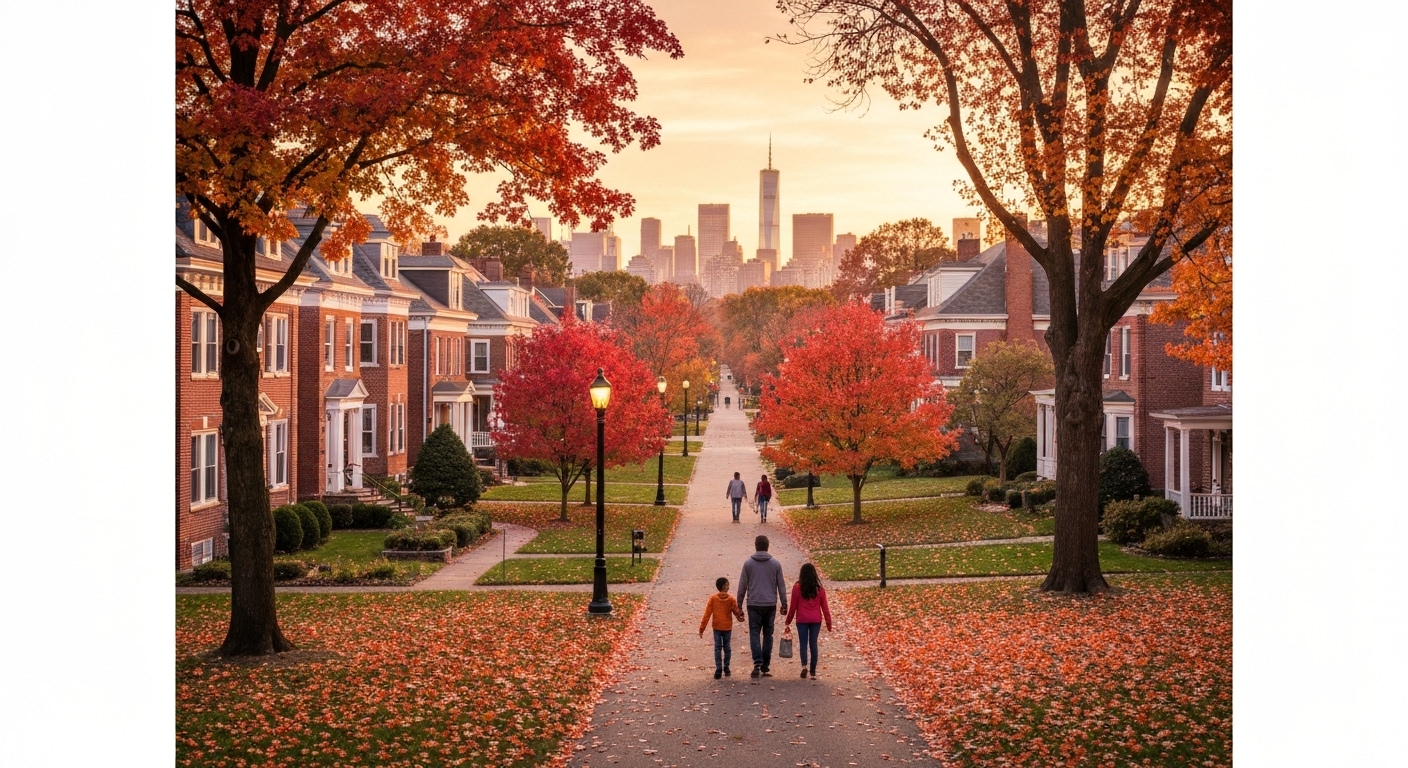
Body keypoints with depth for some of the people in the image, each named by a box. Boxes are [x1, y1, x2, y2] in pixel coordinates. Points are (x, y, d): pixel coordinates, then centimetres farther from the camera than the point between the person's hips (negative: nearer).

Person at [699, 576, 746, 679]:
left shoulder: (713, 598, -8)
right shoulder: (731, 599, -9)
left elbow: (707, 614, -7)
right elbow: (736, 612, -2)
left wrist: (702, 628, -3)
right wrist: (740, 617, 17)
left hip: (717, 628, 0)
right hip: (728, 628, 0)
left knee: (717, 648, 3)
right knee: (727, 648, 14)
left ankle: (718, 669, -3)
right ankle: (726, 668, 19)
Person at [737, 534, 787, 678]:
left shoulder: (748, 563, -1)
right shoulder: (775, 563, 2)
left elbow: (742, 586, 2)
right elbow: (781, 585, 5)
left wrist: (739, 605, 10)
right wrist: (784, 604, 13)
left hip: (754, 605, -1)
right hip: (770, 605, 1)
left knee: (755, 634, 2)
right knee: (768, 635, 9)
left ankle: (757, 663, -17)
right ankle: (765, 667, 10)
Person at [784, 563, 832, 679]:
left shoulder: (797, 587, -5)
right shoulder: (819, 588, 1)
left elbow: (793, 606, -2)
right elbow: (824, 606, 3)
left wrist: (788, 622, 7)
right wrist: (828, 622, 11)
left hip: (802, 620, -2)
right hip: (816, 620, 2)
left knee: (803, 643, 4)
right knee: (813, 644, 7)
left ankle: (804, 665, -19)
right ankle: (813, 672, 8)